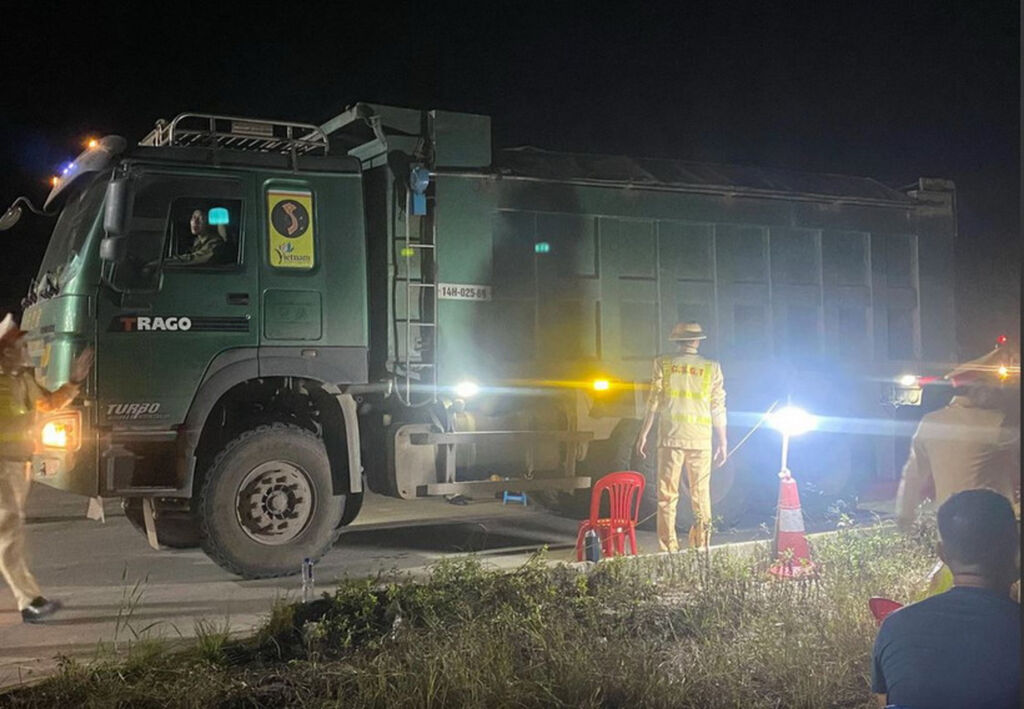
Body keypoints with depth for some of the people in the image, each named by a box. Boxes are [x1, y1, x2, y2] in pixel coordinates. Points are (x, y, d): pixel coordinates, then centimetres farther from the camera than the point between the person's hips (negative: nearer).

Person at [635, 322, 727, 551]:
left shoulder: (663, 364, 2)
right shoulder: (712, 367, 3)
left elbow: (653, 403, 0)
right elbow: (718, 409, 4)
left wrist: (643, 435, 6)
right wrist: (722, 443, 10)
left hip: (671, 439, -1)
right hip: (701, 440, 1)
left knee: (667, 496, 3)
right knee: (701, 496, 9)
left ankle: (669, 549, -2)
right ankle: (701, 548, 9)